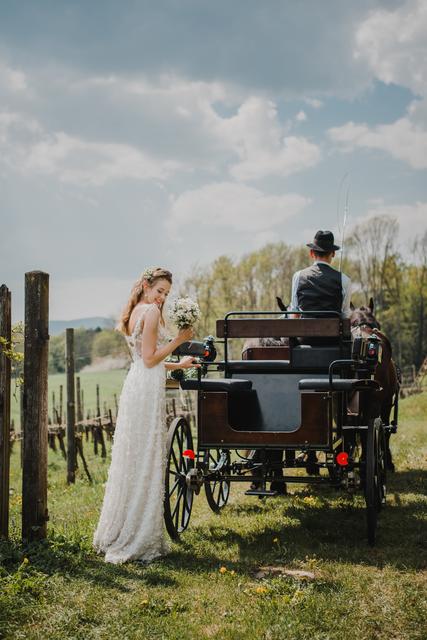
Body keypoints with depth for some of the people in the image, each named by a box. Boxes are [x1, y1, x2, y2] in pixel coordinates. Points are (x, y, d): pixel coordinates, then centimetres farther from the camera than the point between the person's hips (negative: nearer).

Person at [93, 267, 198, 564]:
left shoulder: (135, 313, 20)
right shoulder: (152, 311, -9)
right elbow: (150, 359, -13)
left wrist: (178, 364, 33)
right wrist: (179, 339, -8)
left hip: (134, 385, 10)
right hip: (148, 389, -10)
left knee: (132, 459, 14)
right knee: (147, 462, -4)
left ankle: (116, 535, 22)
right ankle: (140, 540, 1)